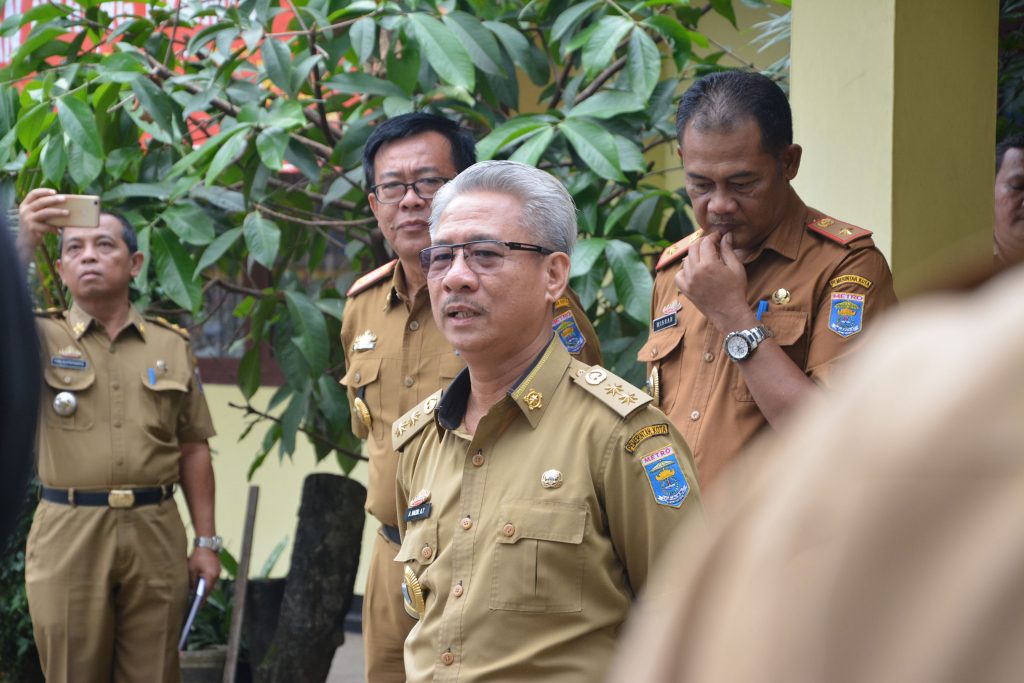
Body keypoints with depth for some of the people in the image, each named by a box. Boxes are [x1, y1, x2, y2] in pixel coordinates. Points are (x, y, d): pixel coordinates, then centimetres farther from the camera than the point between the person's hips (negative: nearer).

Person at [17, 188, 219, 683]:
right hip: (69, 535, -2)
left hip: (155, 534, 2)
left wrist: (206, 541, 7)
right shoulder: (42, 337, 4)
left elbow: (193, 450, 11)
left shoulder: (171, 346, 11)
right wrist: (23, 244, -30)